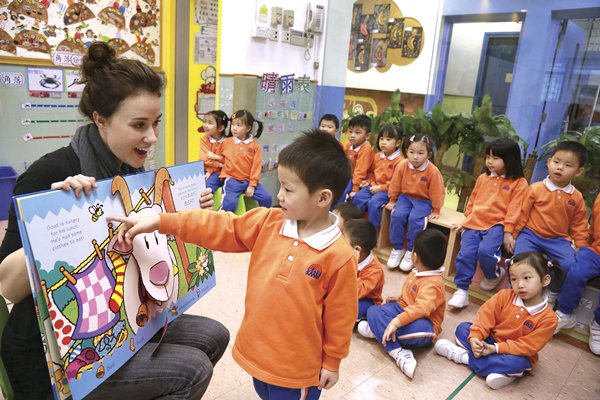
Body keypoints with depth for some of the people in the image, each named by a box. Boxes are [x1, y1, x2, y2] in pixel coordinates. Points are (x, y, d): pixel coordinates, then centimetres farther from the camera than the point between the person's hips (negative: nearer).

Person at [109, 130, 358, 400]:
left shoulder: (339, 257, -22)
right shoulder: (268, 222, -9)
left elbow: (339, 317, -12)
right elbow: (221, 228, -10)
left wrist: (332, 361, -1)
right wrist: (159, 222, -15)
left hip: (297, 366, -5)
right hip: (257, 350, 5)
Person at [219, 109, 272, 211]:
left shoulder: (255, 146, 1)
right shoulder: (226, 142, 5)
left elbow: (256, 166, -1)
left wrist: (252, 185, -6)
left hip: (248, 181, 1)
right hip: (232, 180, -1)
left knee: (267, 198, -9)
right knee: (229, 203, -25)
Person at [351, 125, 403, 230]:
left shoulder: (399, 160, -12)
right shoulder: (377, 156, 10)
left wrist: (380, 188, -17)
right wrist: (369, 182, 3)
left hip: (387, 190, -7)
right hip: (373, 186, 7)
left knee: (373, 203, -29)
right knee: (357, 197, -14)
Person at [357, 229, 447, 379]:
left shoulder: (432, 283, -24)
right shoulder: (416, 273, 6)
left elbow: (421, 308, -40)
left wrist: (396, 322, -47)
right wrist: (398, 300, 9)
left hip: (423, 322, -9)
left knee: (419, 329, -44)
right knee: (373, 311, -12)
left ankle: (378, 330, -25)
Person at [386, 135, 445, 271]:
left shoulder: (432, 171, -18)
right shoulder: (402, 166, -10)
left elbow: (437, 192, -8)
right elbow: (395, 186, 3)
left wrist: (436, 211, -2)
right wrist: (393, 201, 11)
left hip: (423, 201, -3)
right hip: (405, 197, 3)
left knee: (415, 220, -27)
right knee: (396, 216, -22)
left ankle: (411, 252, -7)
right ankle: (397, 249, -2)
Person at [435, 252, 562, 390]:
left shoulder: (548, 318, -19)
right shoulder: (505, 296, -12)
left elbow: (529, 346, -21)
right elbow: (485, 316, -13)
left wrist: (496, 348, -28)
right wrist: (474, 337, -29)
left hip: (516, 353, -3)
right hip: (490, 341, 4)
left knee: (516, 363, -37)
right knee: (463, 328, -12)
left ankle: (463, 356, -22)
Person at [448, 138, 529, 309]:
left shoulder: (519, 183, 0)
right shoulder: (482, 178, 15)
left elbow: (514, 210, -6)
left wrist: (508, 232, -12)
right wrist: (466, 221, 17)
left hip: (496, 225, -4)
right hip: (474, 223, 4)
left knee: (485, 251, -28)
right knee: (465, 255, -12)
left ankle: (494, 275, 6)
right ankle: (461, 291, -1)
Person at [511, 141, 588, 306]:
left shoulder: (576, 197, 4)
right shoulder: (536, 188, -4)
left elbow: (579, 225, 13)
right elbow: (523, 214, 1)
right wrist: (513, 236, 1)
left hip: (558, 239, 2)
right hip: (531, 234, -2)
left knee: (570, 265, -23)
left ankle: (553, 292, 5)